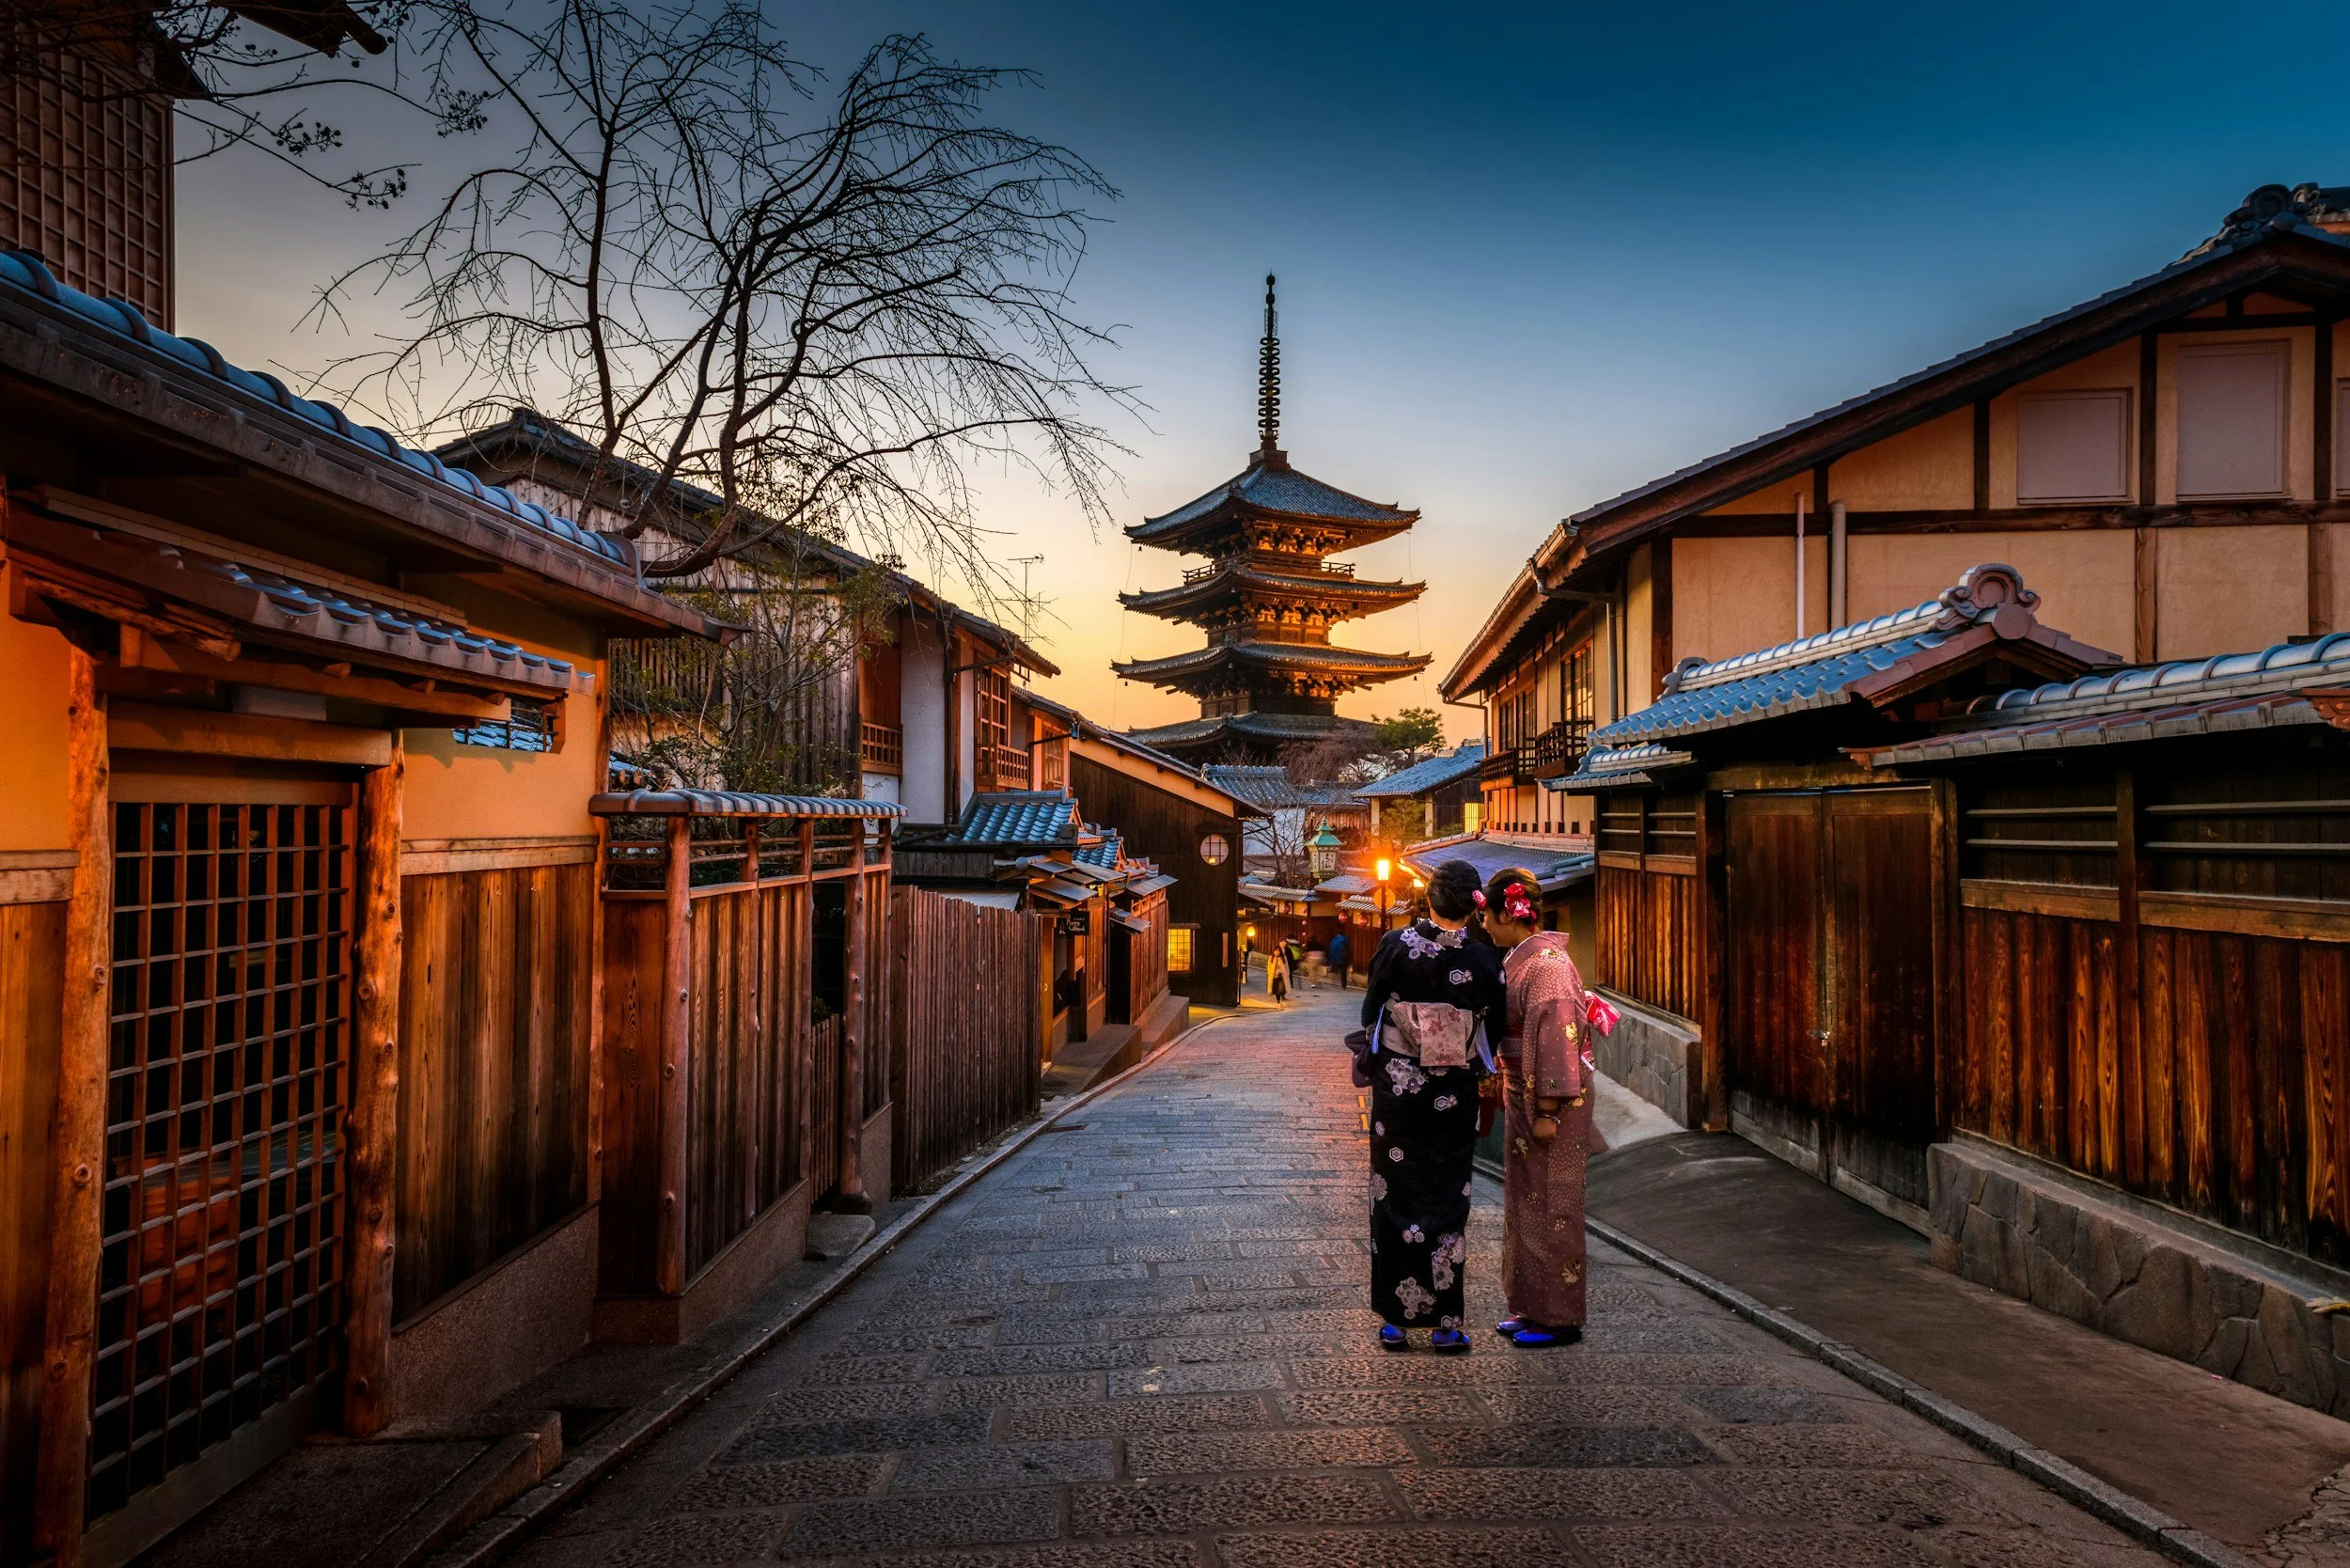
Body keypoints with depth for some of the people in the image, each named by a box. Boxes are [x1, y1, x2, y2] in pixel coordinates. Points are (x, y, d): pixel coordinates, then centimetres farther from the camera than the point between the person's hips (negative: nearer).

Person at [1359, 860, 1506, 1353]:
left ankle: (1395, 1320, 15)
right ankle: (1445, 1323, 14)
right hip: (1454, 1096, 0)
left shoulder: (1396, 945, -10)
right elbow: (1492, 1034, 0)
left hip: (1396, 1088, 0)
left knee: (1394, 1199, 10)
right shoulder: (1484, 961, -9)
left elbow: (1370, 1012, -2)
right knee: (1446, 1202, 10)